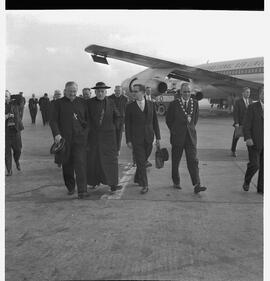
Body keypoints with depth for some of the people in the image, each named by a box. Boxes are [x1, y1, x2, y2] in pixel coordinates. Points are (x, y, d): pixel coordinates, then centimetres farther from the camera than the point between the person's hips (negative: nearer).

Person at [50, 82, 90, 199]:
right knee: (67, 165, 8)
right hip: (64, 138, 0)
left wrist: (86, 131, 2)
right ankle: (70, 188, 26)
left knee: (80, 163, -10)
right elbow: (53, 120, 0)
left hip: (79, 138, 0)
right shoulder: (58, 103, 6)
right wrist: (56, 134, -15)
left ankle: (82, 191, -9)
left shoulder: (81, 103, 12)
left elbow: (88, 119, 16)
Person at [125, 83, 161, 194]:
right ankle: (144, 185, 2)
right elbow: (127, 124, 1)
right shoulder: (130, 106, 0)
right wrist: (128, 140, -4)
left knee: (143, 160, 12)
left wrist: (158, 137, 4)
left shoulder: (151, 104, 6)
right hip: (136, 139, -2)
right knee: (140, 162, -5)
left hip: (148, 138, 2)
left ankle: (137, 178, 33)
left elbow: (155, 121, 8)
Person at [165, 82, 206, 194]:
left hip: (191, 136, 2)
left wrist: (191, 127, 13)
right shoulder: (174, 104, -5)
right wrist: (174, 131, 7)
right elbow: (168, 120, 5)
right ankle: (176, 182, 25)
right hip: (177, 136, -2)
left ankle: (197, 185, -7)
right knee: (175, 161, 9)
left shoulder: (195, 103, 5)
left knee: (193, 160, -5)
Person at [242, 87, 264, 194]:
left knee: (264, 166, 5)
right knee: (254, 165, -7)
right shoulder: (252, 107, -4)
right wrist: (247, 138, -20)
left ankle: (261, 188, 17)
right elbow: (246, 124, -9)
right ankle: (247, 181, 21)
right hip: (254, 142, -4)